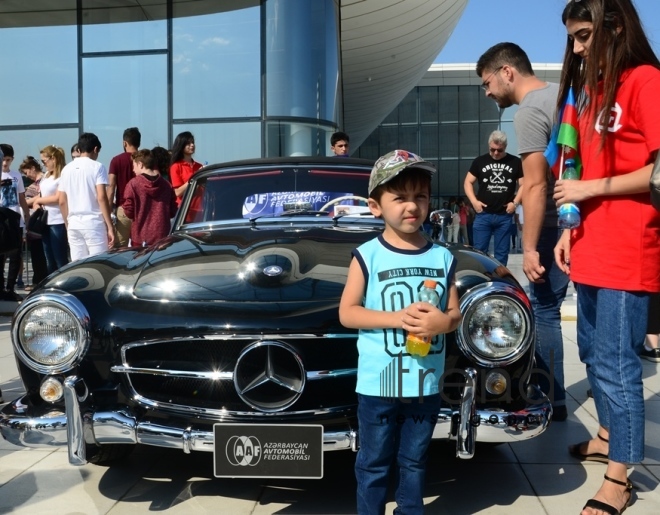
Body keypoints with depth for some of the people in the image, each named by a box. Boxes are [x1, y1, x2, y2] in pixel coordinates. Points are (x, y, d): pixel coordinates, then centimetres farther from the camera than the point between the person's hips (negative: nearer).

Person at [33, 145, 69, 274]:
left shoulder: (63, 175, -11)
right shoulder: (47, 175, 15)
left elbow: (58, 198, -15)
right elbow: (43, 195, 20)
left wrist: (38, 200, -2)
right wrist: (37, 204, -1)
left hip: (58, 222, -8)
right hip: (45, 221, 8)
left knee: (60, 260, -4)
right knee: (50, 261, 12)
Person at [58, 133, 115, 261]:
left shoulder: (67, 169, 10)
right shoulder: (97, 167, -5)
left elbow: (62, 201, 11)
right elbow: (101, 198, -12)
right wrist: (110, 226, -10)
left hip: (74, 224, 5)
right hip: (93, 223, -5)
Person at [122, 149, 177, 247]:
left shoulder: (133, 184, -8)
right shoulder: (167, 185, 3)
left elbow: (129, 211, -7)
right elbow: (172, 211, 6)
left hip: (141, 238, -3)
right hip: (162, 237, 3)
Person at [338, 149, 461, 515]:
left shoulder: (442, 257, 1)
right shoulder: (367, 256, -8)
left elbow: (455, 313, 6)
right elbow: (347, 313, -9)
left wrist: (443, 322, -18)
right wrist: (395, 318, -21)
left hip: (426, 383, 3)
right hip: (378, 384, -3)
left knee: (414, 461, 19)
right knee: (373, 464, 11)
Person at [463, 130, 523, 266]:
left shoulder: (515, 162, 3)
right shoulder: (480, 161, 4)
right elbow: (468, 182, 7)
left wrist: (515, 202, -6)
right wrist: (474, 201, -6)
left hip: (504, 216, 0)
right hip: (483, 214, 0)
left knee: (502, 252, 8)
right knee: (479, 250, 1)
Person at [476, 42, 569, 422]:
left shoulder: (529, 111, -14)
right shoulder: (561, 92, 14)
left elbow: (536, 186, -20)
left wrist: (530, 248, -18)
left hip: (559, 223, -10)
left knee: (545, 309, 0)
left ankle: (551, 401, 9)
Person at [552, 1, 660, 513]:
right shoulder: (592, 90, 16)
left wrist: (592, 187, -13)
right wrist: (569, 230, 9)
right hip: (590, 250, 9)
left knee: (617, 365, -2)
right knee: (594, 354, 19)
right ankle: (607, 435, 38)